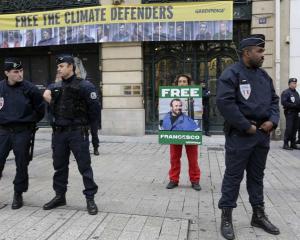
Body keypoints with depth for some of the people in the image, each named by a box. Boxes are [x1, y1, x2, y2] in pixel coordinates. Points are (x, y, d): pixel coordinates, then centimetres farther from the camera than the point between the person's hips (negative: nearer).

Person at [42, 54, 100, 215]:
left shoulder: (84, 86, -8)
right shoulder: (55, 87, 10)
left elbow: (95, 108, -8)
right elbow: (51, 105, 23)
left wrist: (84, 123, 1)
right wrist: (58, 120, 11)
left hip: (77, 132, -6)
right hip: (58, 132, 6)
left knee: (84, 167, -1)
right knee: (59, 166, 14)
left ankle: (90, 199, 9)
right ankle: (59, 196, 28)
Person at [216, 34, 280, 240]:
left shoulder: (264, 75, 14)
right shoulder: (231, 74, -10)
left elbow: (274, 100, 18)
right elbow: (225, 103, -20)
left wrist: (273, 120, -2)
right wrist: (247, 126, -18)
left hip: (262, 133, 7)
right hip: (240, 134, -7)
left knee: (257, 176, 16)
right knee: (233, 176, 0)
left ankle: (259, 215, 30)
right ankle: (226, 218, 12)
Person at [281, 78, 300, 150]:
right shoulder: (285, 92, -5)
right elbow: (283, 102, -15)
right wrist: (294, 105, -17)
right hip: (289, 112, -7)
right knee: (289, 128, -10)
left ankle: (293, 144, 13)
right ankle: (285, 144, -4)